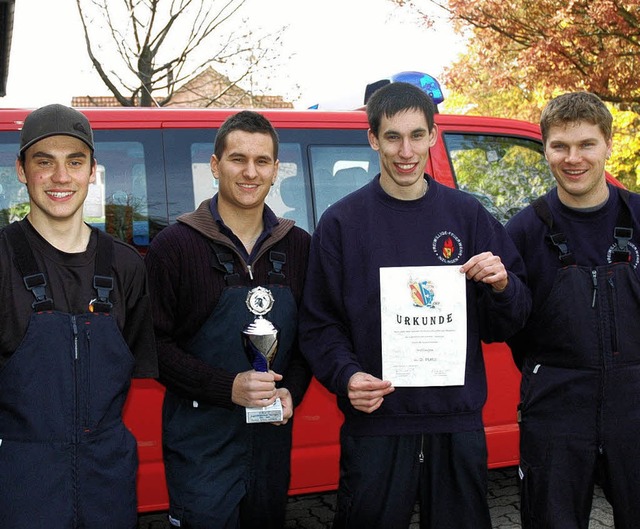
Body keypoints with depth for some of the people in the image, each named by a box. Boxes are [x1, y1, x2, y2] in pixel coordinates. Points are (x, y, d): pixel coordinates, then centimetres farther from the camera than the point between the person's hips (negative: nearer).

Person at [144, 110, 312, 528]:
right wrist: (227, 387, -20)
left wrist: (291, 391, -7)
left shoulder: (298, 246, 5)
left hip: (273, 435, 5)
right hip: (200, 442, -4)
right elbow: (155, 343, -10)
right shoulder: (176, 244, -7)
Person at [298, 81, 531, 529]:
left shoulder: (468, 215, 4)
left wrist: (503, 286, -14)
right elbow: (319, 324, 1)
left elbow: (505, 326, 7)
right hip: (376, 427, -2)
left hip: (459, 424, 2)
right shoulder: (342, 222, -1)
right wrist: (347, 375, -16)